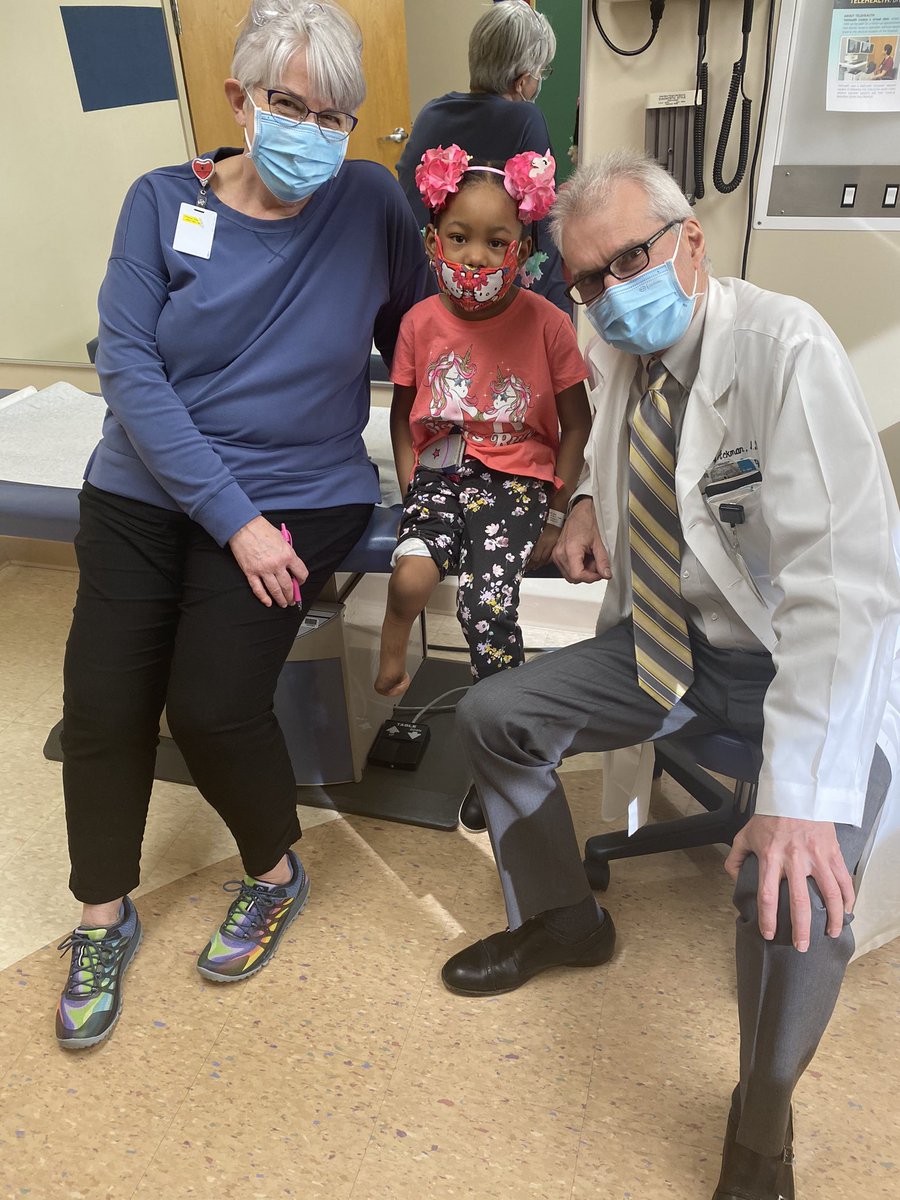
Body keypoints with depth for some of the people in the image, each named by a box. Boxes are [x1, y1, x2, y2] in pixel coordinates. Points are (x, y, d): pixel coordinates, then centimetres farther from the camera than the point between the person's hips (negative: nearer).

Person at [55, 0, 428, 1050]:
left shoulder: (371, 205, -1)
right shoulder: (164, 203, 0)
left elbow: (412, 337, 12)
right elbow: (128, 365, -8)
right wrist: (232, 516, -16)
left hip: (299, 495, -1)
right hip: (147, 489, 2)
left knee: (211, 703, -16)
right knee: (102, 698, -7)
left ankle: (275, 875, 18)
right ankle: (103, 917, 21)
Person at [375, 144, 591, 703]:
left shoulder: (547, 323, -6)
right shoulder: (420, 322, 1)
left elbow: (577, 426, 0)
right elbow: (403, 414, 13)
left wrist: (555, 515, -4)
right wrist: (412, 490, 0)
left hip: (517, 478, -2)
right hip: (439, 473, 2)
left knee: (487, 606, -21)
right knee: (410, 578, -24)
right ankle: (391, 668, 9)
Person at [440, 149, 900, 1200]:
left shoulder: (783, 349, -23)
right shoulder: (616, 356, 0)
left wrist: (798, 795, -39)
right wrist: (589, 502, 3)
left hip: (809, 663, -7)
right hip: (667, 641, 7)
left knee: (794, 891, -30)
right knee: (490, 718, 0)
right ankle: (560, 920, 25)